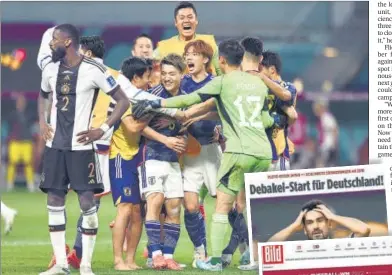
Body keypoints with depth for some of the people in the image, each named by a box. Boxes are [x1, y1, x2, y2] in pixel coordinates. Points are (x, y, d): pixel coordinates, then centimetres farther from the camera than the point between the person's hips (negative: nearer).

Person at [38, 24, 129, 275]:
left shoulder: (93, 70, -11)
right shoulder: (51, 69, 7)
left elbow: (123, 101, -7)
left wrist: (103, 130, -12)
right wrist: (42, 123, 11)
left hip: (81, 145, -6)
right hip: (55, 144, 6)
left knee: (87, 201, -7)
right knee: (54, 200, 4)